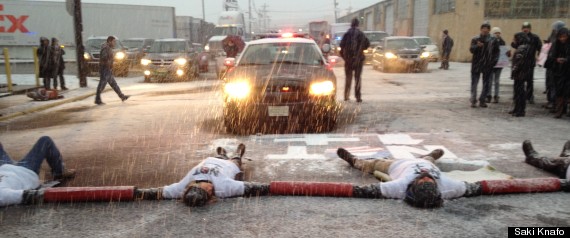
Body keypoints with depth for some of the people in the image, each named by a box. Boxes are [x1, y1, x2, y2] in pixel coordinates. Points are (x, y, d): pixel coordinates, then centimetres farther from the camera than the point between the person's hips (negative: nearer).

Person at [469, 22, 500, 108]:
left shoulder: (492, 40, 4)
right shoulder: (475, 39, 1)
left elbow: (497, 51, 11)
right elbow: (471, 49, -11)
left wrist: (494, 60, -2)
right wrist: (477, 46, -31)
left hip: (488, 65, 2)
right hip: (476, 65, -2)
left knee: (486, 84, 5)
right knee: (474, 83, -1)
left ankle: (482, 100, 16)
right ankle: (473, 101, 4)